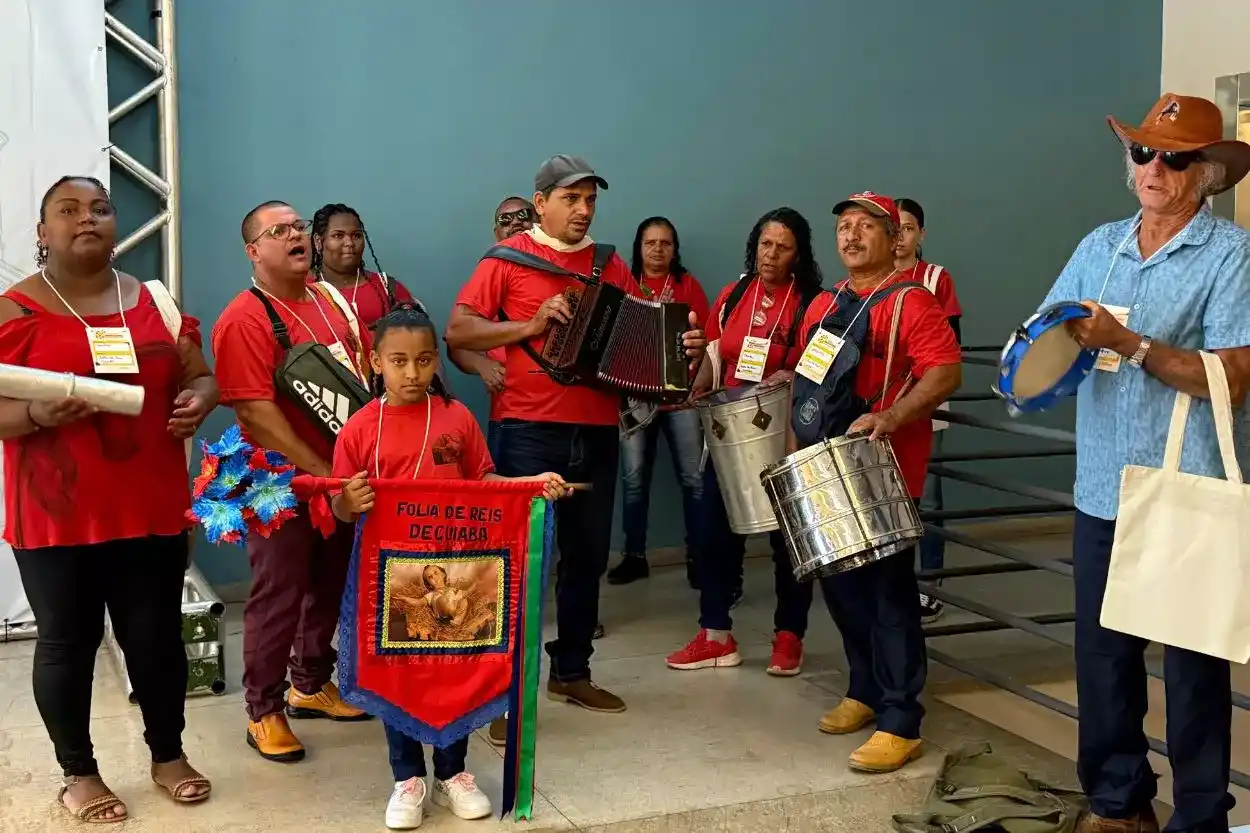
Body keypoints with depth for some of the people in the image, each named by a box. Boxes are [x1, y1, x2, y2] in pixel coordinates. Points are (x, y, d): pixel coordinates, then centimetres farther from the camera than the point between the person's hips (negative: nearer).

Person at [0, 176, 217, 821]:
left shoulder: (153, 303, 9)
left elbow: (199, 376, 15)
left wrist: (199, 399, -7)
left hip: (152, 508, 3)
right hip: (57, 516, -3)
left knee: (157, 635, 11)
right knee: (67, 642, 7)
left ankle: (168, 754, 29)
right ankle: (77, 772, 23)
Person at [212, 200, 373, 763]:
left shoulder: (329, 301, 8)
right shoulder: (244, 319, -16)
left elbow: (365, 369, 16)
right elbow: (255, 410, -22)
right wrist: (320, 471, -22)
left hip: (343, 472, 8)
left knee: (332, 586, 17)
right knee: (279, 596, 1)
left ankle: (312, 685, 34)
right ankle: (264, 711, 15)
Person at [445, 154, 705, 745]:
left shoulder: (609, 266, 13)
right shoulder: (508, 259, 0)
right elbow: (457, 332, -6)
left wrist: (681, 347, -7)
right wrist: (530, 326, -17)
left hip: (597, 431, 5)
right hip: (529, 430, -5)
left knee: (588, 556, 13)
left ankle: (571, 672, 28)